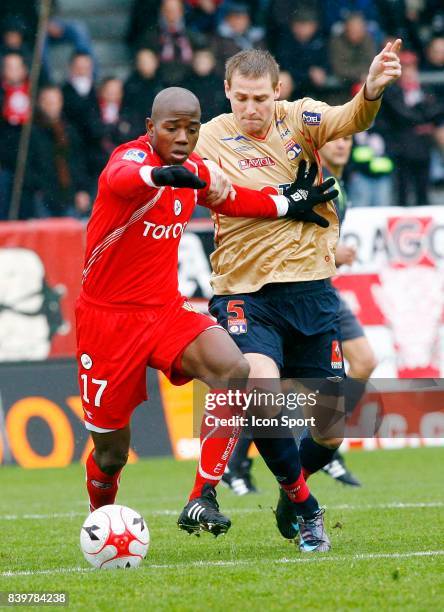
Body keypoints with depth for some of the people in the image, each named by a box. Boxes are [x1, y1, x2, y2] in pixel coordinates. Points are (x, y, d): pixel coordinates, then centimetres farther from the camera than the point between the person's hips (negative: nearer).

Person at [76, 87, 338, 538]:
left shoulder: (193, 169, 3)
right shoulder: (133, 155, -18)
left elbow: (225, 197, 27)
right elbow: (120, 179, -45)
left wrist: (287, 205, 24)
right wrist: (160, 174, -66)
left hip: (166, 310, 5)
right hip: (107, 317, -5)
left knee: (234, 370, -26)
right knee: (111, 454, 2)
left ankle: (202, 500, -22)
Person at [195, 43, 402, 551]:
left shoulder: (298, 119, 2)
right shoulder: (211, 138, -2)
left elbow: (349, 119, -16)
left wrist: (371, 90, -38)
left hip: (310, 286, 3)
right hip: (244, 293, -3)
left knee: (331, 427, 5)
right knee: (261, 387, -28)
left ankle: (290, 496, 37)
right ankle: (304, 508, -7)